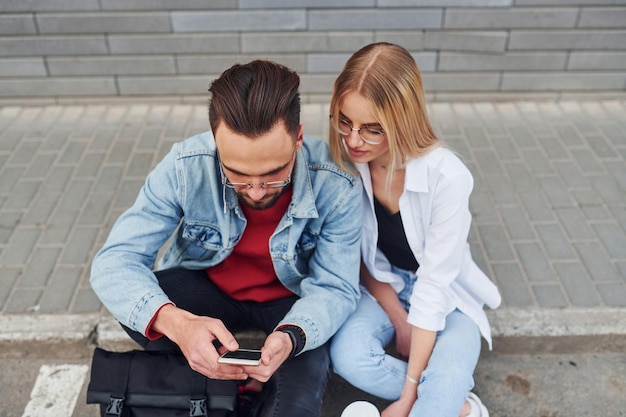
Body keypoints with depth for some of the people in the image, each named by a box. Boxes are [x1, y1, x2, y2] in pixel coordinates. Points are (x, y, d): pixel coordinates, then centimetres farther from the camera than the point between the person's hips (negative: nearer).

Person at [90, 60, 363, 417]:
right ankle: (249, 381, -6)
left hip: (292, 299, -2)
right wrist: (176, 322, -47)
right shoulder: (185, 167, -27)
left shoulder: (337, 185, -28)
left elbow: (335, 289, -20)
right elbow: (114, 262, -26)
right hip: (208, 290, 3)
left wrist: (291, 336, -44)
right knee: (128, 301, -26)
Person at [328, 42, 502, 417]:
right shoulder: (344, 162, -18)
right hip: (382, 286, 3)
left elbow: (434, 283, -24)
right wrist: (399, 321, -10)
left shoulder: (447, 177, -28)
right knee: (348, 357, -26)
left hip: (445, 296, -3)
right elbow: (358, 257, -4)